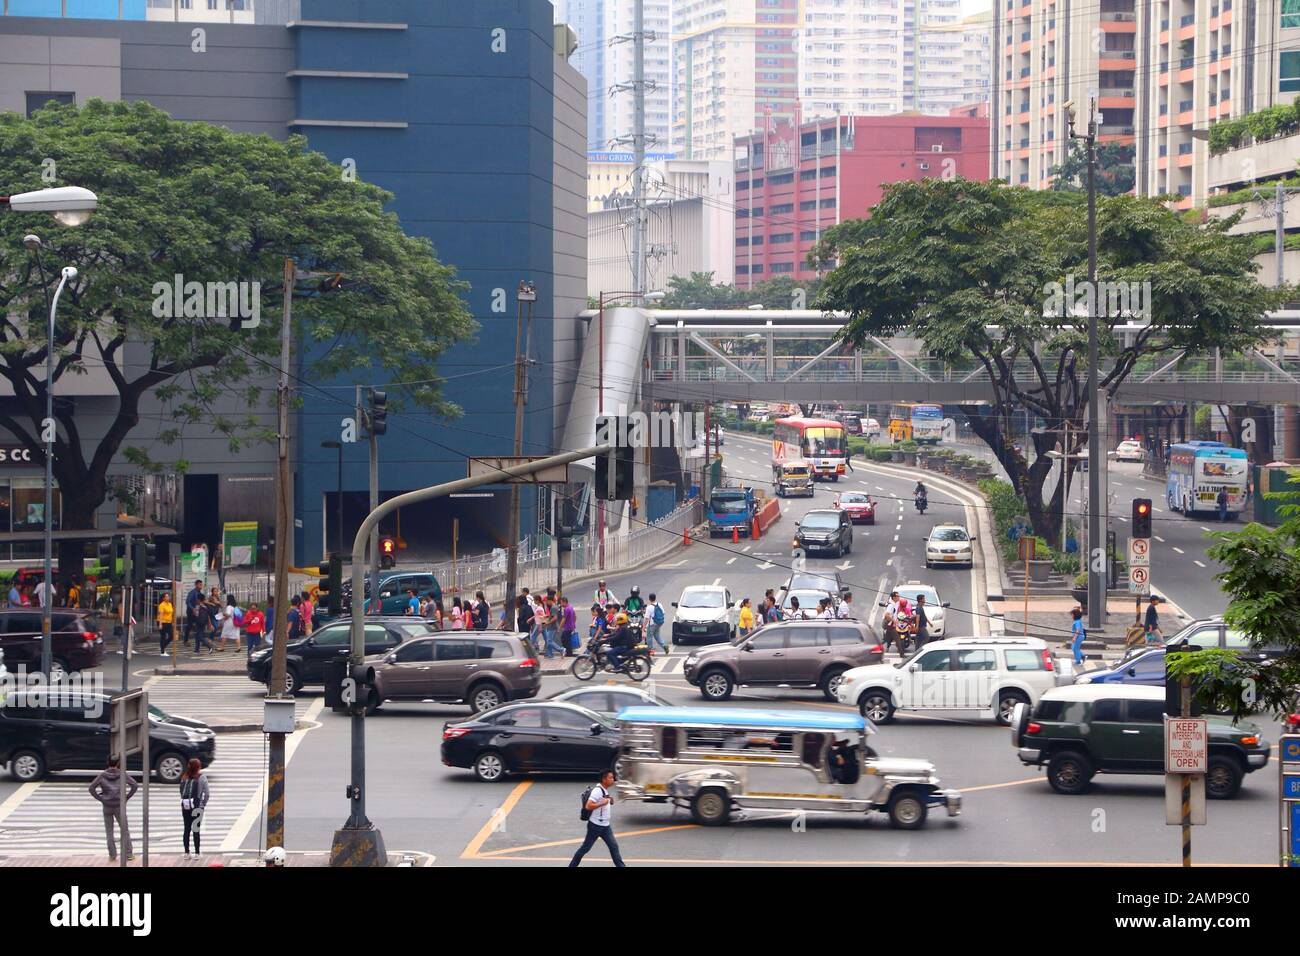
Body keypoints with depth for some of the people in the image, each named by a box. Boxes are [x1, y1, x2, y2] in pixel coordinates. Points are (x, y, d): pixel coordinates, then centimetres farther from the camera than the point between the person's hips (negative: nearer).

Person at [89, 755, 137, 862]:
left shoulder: (102, 775, -3)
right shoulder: (122, 775, -4)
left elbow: (91, 788, -8)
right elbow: (135, 785, -7)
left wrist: (100, 798, 0)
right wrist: (127, 797, 0)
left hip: (107, 806, 1)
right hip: (119, 806, -1)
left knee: (109, 831, 11)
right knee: (124, 830, 9)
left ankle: (112, 855, 10)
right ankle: (128, 854, 8)